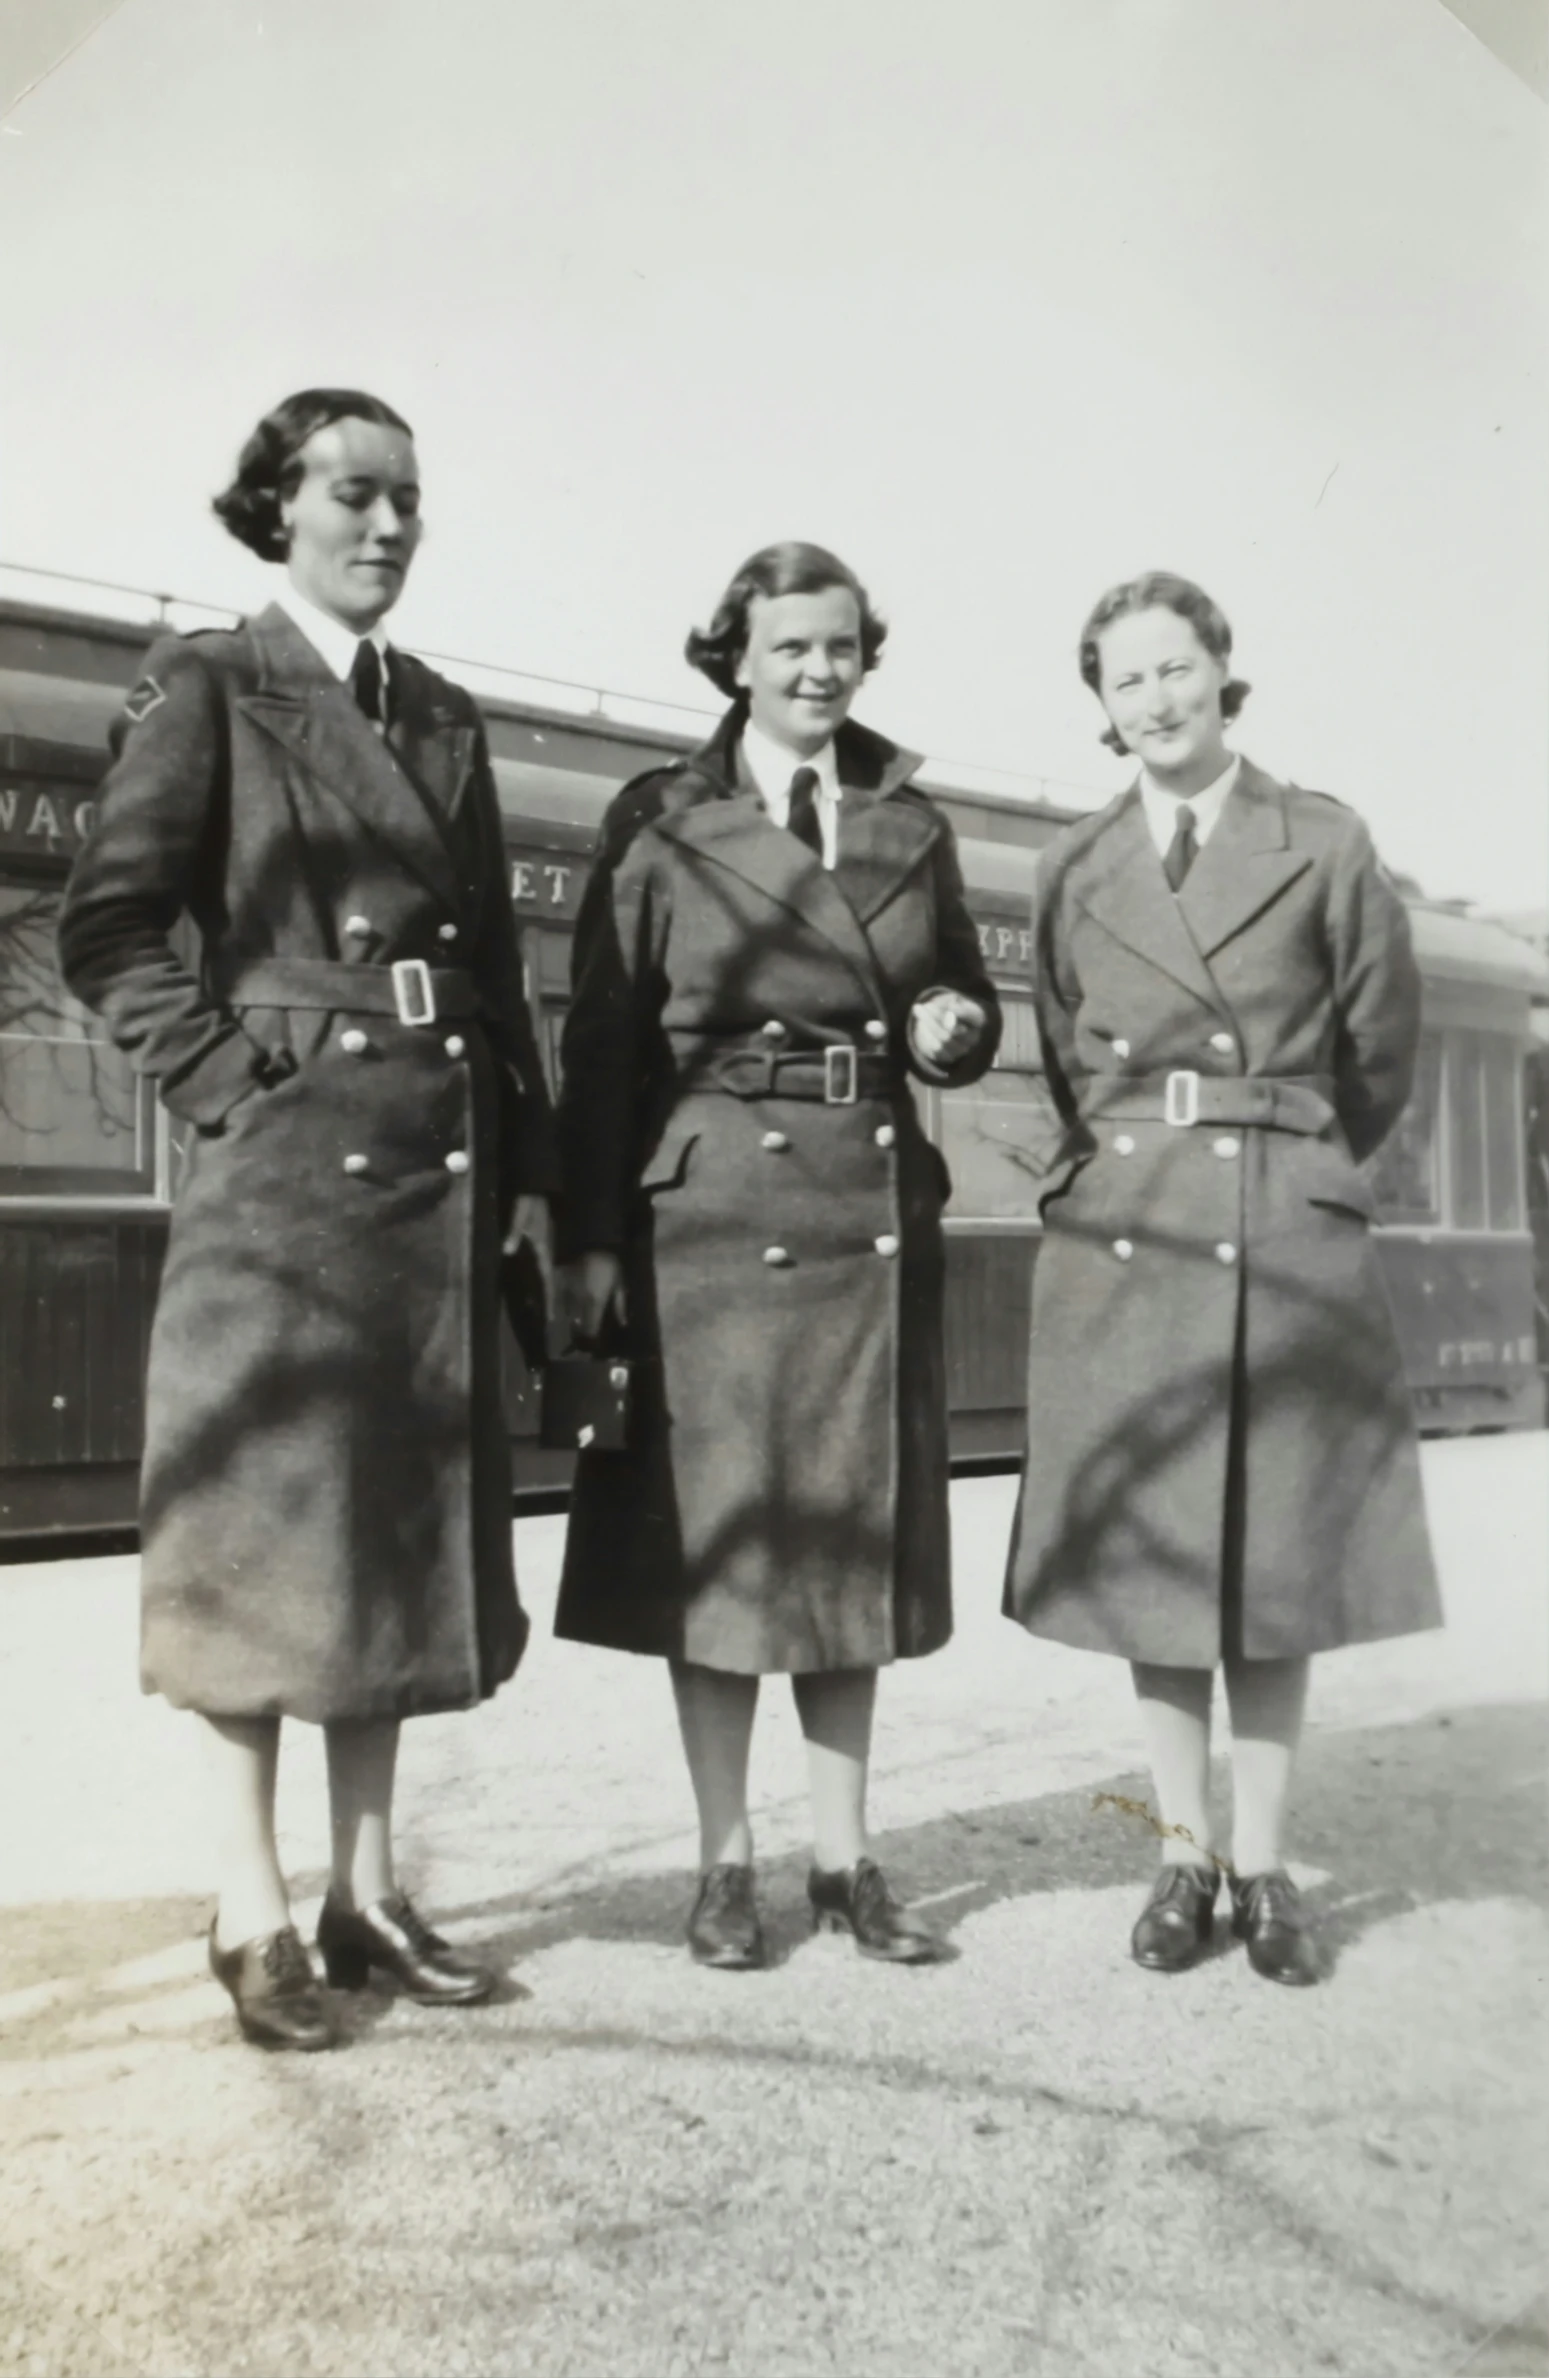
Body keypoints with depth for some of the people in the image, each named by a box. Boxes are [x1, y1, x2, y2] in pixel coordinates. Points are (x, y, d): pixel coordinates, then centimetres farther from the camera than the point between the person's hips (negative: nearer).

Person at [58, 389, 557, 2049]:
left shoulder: (445, 717, 16)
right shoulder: (208, 689, 1)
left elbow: (494, 963, 14)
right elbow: (108, 929, -6)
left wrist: (530, 1167, 10)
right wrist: (233, 1080, -12)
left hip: (437, 1170, 6)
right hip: (284, 1163, -5)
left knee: (401, 1524, 10)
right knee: (268, 1526, 1)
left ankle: (369, 1893, 23)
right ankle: (253, 1914, 15)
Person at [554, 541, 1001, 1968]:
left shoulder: (909, 823, 12)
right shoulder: (661, 825, 2)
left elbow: (968, 1006, 19)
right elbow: (604, 1037, -1)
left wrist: (954, 1030, -5)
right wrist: (589, 1235, -7)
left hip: (875, 1212, 3)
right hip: (713, 1202, -3)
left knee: (858, 1529, 8)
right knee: (717, 1532, 3)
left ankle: (845, 1857, 22)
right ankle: (727, 1862, 19)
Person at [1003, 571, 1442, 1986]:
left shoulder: (1325, 846, 3)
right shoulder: (1073, 871, 8)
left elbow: (1384, 1050, 10)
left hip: (1290, 1241, -1)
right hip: (1125, 1238, 2)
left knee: (1277, 1552, 3)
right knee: (1149, 1549, 5)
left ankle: (1265, 1865, 16)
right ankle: (1185, 1852, 18)